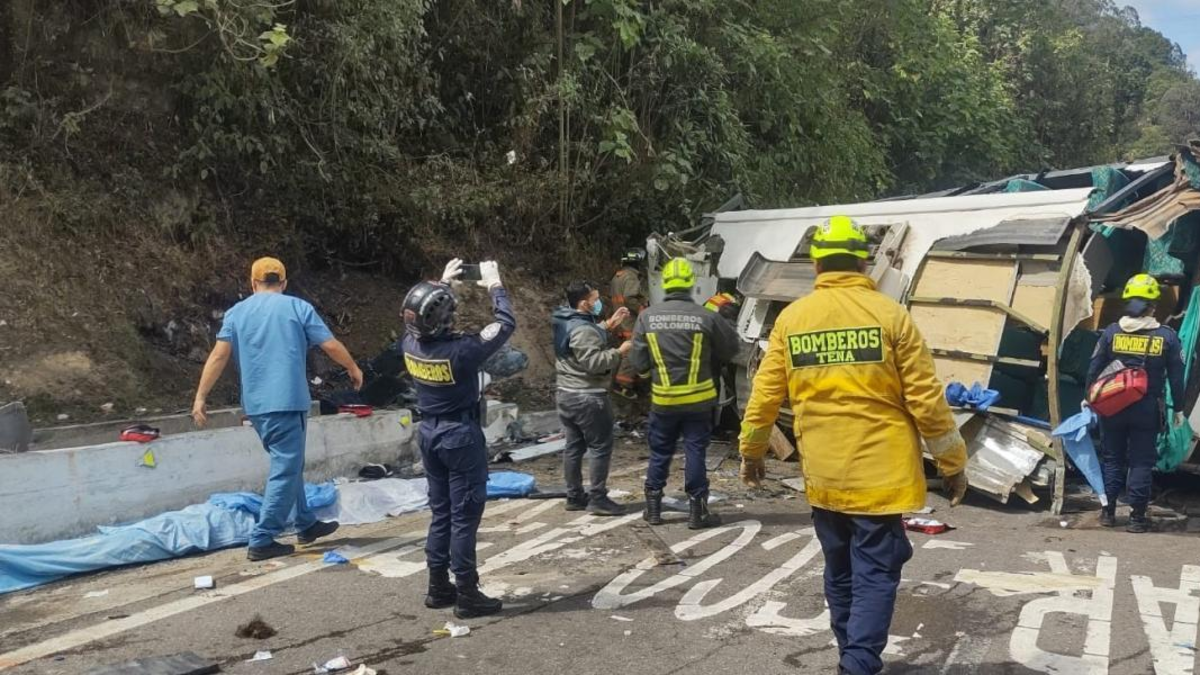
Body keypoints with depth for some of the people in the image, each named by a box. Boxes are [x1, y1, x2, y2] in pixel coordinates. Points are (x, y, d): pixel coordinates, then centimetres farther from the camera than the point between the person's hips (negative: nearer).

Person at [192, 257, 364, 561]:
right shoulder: (298, 307, 1)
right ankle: (262, 541, -4)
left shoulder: (236, 312, 9)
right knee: (286, 470, -2)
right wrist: (354, 369, 17)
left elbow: (219, 355, -1)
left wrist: (200, 397, -1)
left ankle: (306, 524, 30)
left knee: (288, 465, 20)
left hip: (256, 404, 6)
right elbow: (331, 345, 0)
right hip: (288, 401, -6)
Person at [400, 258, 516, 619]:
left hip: (429, 433, 7)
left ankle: (439, 587, 24)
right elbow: (506, 324, -12)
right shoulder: (460, 350, -24)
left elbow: (419, 317, 19)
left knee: (441, 512, 16)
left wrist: (443, 283, 25)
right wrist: (495, 285, 1)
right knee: (465, 515, 0)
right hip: (461, 435, -7)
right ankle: (467, 594, 6)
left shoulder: (410, 343, -6)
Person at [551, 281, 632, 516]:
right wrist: (619, 352, -19)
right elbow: (593, 362, -28)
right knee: (600, 447, -2)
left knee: (574, 446, 13)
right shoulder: (583, 329, -23)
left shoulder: (565, 323, 10)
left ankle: (574, 496, 19)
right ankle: (597, 499, 0)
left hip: (567, 394, 10)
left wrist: (608, 326, 16)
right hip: (588, 398, -10)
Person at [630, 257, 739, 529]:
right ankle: (697, 511, 10)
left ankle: (653, 508, 22)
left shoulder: (647, 317, -6)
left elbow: (638, 362, -3)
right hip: (698, 398, -2)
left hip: (663, 398, 2)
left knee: (659, 453, 14)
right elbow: (730, 349, 4)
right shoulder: (706, 317, -10)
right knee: (696, 452, 6)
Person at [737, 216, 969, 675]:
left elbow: (765, 395, 4)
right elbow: (925, 399, -6)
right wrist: (953, 464, 4)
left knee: (840, 573, 18)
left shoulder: (791, 318, 1)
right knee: (875, 574, 3)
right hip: (880, 472, -3)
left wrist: (751, 452, 19)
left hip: (822, 475, 3)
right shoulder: (889, 314, -6)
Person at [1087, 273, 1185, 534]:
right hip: (1147, 410, -1)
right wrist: (1178, 409, 9)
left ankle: (1108, 512, 16)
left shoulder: (1111, 332, -4)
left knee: (1113, 459, 12)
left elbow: (1094, 369, 0)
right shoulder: (1167, 337, -5)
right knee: (1141, 462, 6)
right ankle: (1137, 517, 7)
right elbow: (1176, 377, 0)